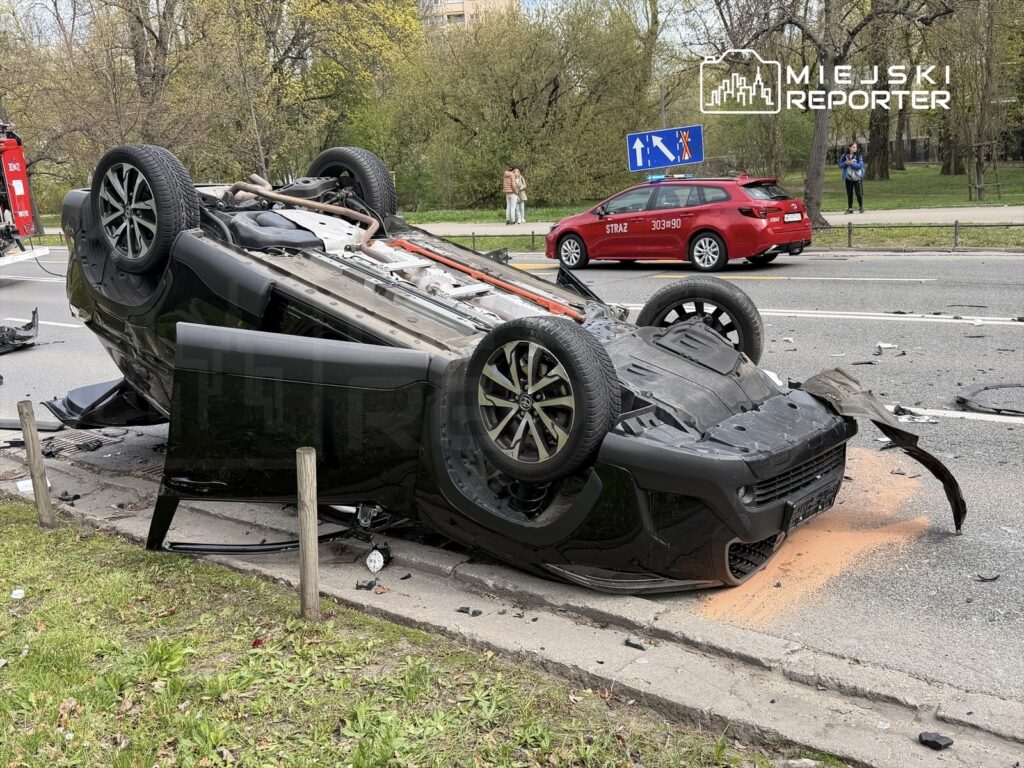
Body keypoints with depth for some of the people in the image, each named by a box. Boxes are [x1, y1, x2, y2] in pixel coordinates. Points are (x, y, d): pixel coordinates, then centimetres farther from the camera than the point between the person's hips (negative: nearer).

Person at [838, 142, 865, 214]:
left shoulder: (859, 156, -3)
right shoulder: (844, 156, 5)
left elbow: (860, 165, -12)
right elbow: (840, 165, 5)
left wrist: (852, 163, -23)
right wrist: (846, 163, -14)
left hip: (857, 177, -3)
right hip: (848, 177, 3)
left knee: (859, 193, -5)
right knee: (849, 194, 8)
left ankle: (861, 207, 8)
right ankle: (850, 208, 15)